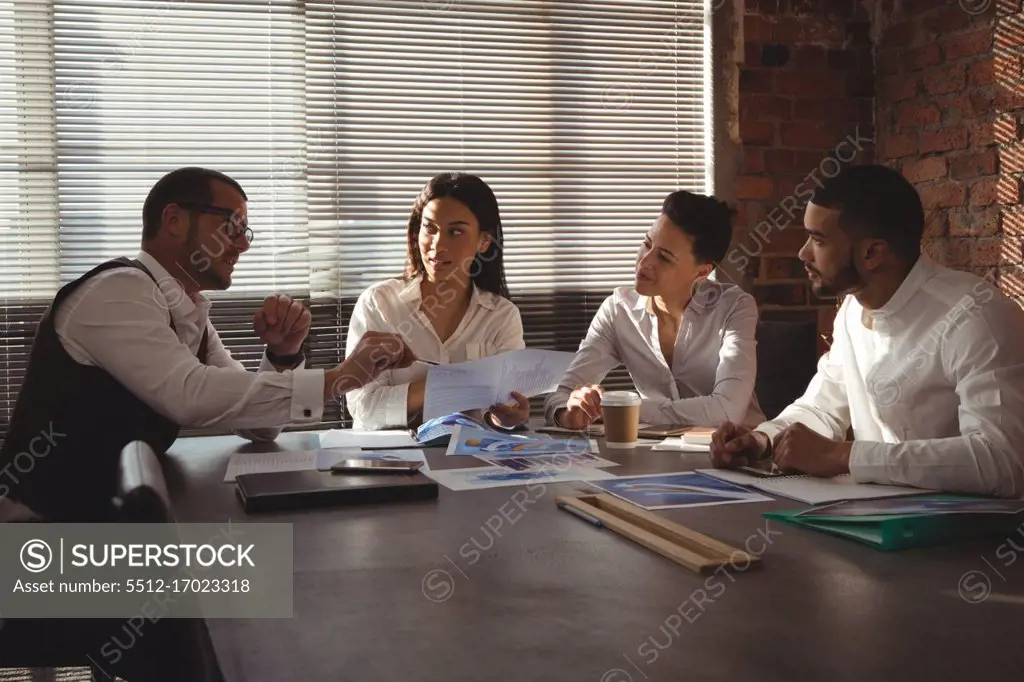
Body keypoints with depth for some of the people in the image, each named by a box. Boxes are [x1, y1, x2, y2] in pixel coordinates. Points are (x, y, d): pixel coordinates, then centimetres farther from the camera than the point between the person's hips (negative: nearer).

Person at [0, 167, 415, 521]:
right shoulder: (119, 291, -18)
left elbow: (257, 424, 9)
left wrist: (283, 355, -10)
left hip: (111, 518, 8)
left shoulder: (188, 311, 7)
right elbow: (191, 395, -33)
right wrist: (338, 379, -29)